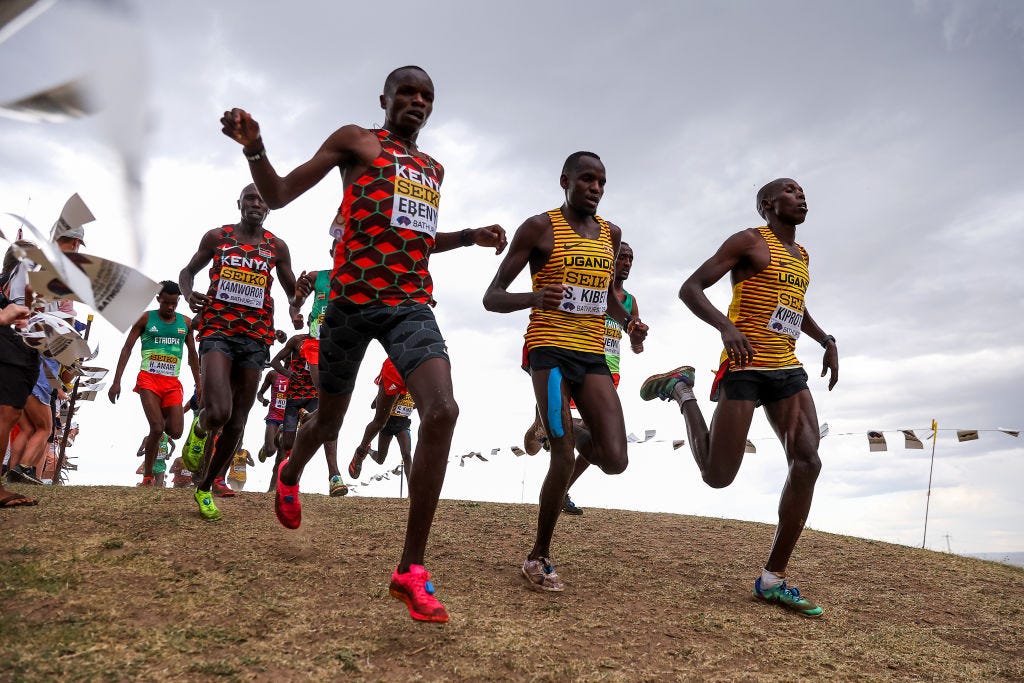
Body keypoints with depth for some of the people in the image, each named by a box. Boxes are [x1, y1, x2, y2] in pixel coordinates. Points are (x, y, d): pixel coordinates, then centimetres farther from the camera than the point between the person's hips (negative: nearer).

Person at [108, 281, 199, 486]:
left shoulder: (186, 322, 12)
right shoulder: (146, 318, 3)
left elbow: (192, 355, 17)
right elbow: (127, 348, 2)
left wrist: (199, 385, 13)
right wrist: (116, 381, -5)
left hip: (172, 382, 3)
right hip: (149, 379, -3)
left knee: (176, 432, -7)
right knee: (157, 428, -16)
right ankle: (148, 476, 1)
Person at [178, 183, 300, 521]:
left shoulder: (277, 247, 9)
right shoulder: (216, 237, 8)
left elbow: (292, 291, 15)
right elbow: (187, 271, 18)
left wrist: (301, 292, -10)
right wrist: (188, 294, -5)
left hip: (256, 337, 2)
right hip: (217, 331, -2)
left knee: (236, 422, 4)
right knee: (218, 412, -22)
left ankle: (205, 487, 24)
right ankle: (199, 429, 18)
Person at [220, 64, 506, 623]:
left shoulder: (433, 169, 21)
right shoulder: (356, 141, 6)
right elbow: (279, 195, 3)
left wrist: (470, 237, 19)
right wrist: (254, 148, -16)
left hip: (411, 304, 3)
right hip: (353, 300, -3)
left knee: (442, 411, -22)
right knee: (330, 418, 12)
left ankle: (411, 570, -16)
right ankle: (291, 473, 52)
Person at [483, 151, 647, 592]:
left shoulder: (611, 234, 16)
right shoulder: (540, 228, -2)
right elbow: (492, 298, -5)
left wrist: (627, 321, 9)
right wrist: (535, 298, -27)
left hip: (594, 356, 5)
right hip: (550, 350, -5)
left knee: (615, 461, -7)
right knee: (564, 460, -10)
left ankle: (580, 436, 28)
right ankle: (538, 558, 10)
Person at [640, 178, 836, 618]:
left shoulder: (801, 255, 22)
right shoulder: (749, 241, -2)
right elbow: (690, 289, -9)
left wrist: (827, 342, 21)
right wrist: (726, 326, -27)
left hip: (787, 369, 7)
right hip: (744, 367, -7)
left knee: (808, 462, -11)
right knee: (718, 476, -6)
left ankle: (772, 579, -4)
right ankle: (682, 389, 20)